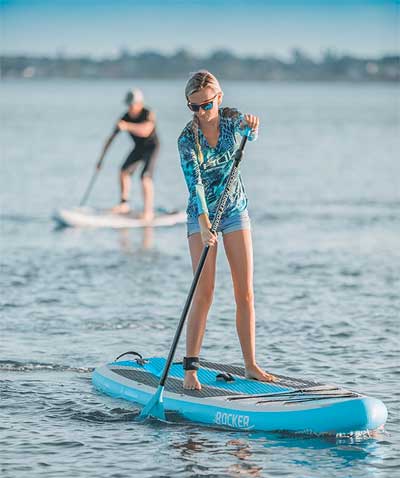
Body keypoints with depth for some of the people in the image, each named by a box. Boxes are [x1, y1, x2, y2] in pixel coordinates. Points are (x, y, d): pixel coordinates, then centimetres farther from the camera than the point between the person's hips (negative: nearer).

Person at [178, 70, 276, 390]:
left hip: (235, 211, 3)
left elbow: (248, 131, -21)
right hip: (202, 214, -3)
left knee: (245, 292, 2)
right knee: (204, 292, -12)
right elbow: (194, 184, -24)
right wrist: (204, 224, -37)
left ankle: (251, 365, 8)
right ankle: (190, 368, -11)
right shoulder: (187, 139, -17)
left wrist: (251, 126, -46)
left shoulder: (231, 118, -5)